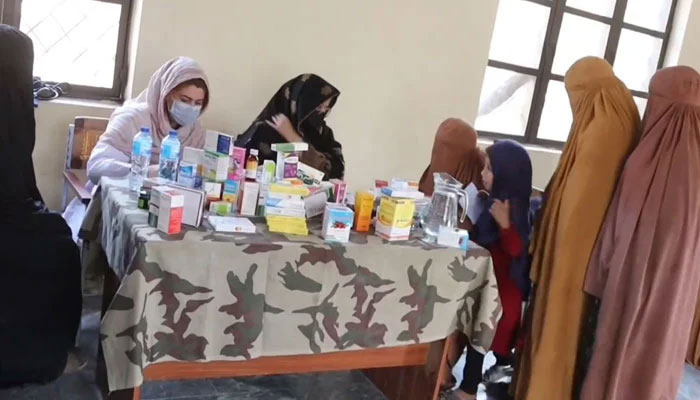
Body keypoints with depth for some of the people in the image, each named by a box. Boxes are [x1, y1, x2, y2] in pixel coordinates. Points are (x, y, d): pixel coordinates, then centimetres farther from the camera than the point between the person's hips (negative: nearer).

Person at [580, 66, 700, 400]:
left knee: (621, 365, 10)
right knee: (658, 364, 20)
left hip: (633, 288, -5)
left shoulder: (646, 164, -20)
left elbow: (616, 234, -13)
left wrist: (597, 279, 1)